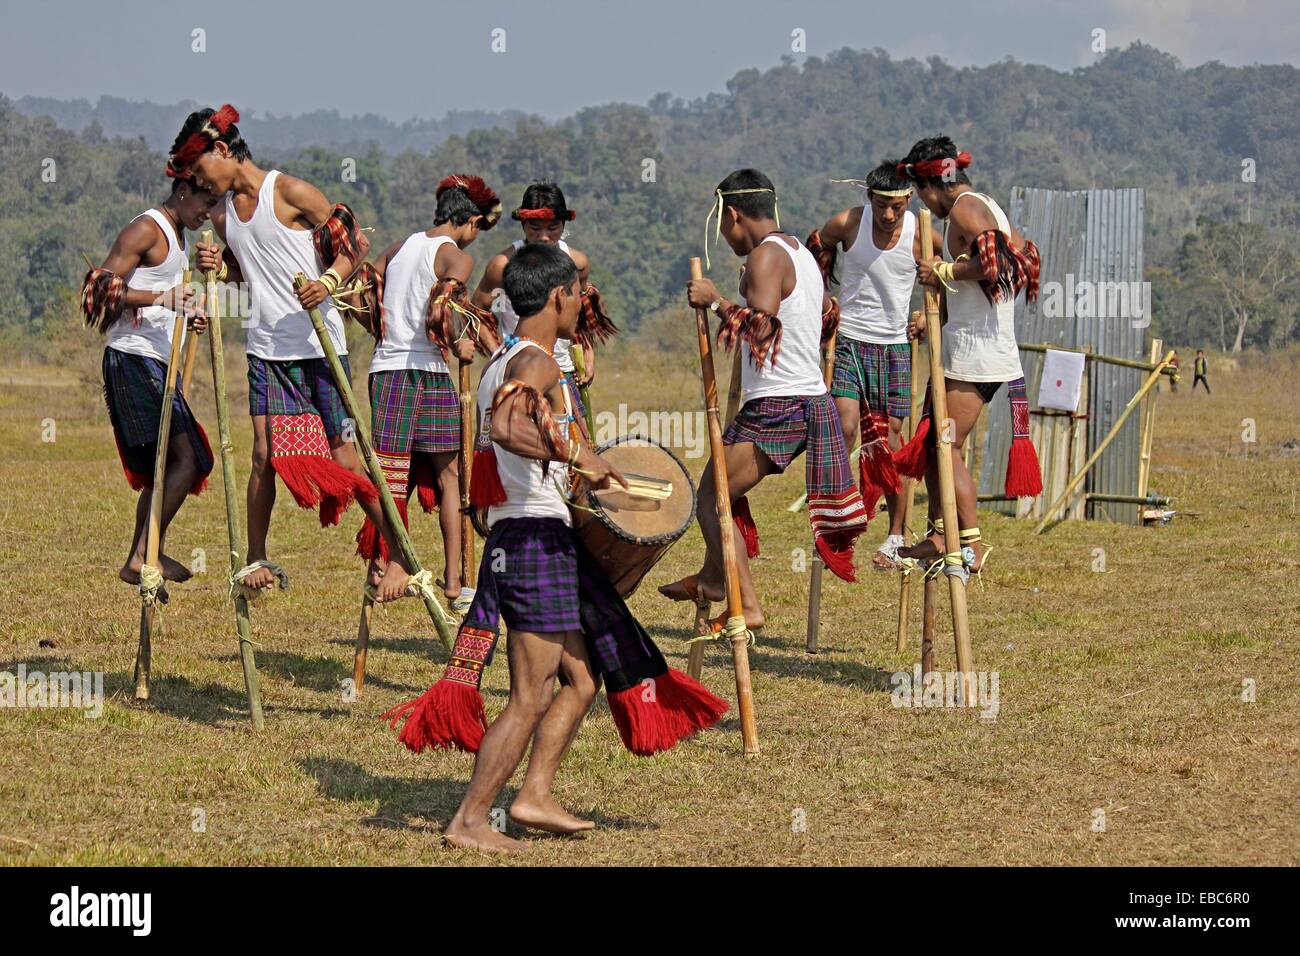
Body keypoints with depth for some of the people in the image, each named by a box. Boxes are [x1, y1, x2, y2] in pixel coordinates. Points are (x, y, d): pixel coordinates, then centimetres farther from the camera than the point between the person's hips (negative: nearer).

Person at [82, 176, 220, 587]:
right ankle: (144, 555, -17)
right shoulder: (146, 230, -9)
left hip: (160, 364, 10)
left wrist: (188, 317, 14)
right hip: (133, 360, -10)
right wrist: (160, 298, -28)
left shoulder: (176, 235, 22)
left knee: (164, 467, 11)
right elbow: (102, 288, -17)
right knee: (184, 458, -17)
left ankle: (140, 560, 15)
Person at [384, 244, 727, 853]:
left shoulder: (502, 361, 17)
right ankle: (469, 821, -2)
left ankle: (534, 797, 13)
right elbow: (506, 428, -32)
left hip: (511, 537, 10)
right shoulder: (536, 362, -14)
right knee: (530, 700, -5)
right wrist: (578, 459, -26)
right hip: (537, 539, -10)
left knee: (582, 678, 15)